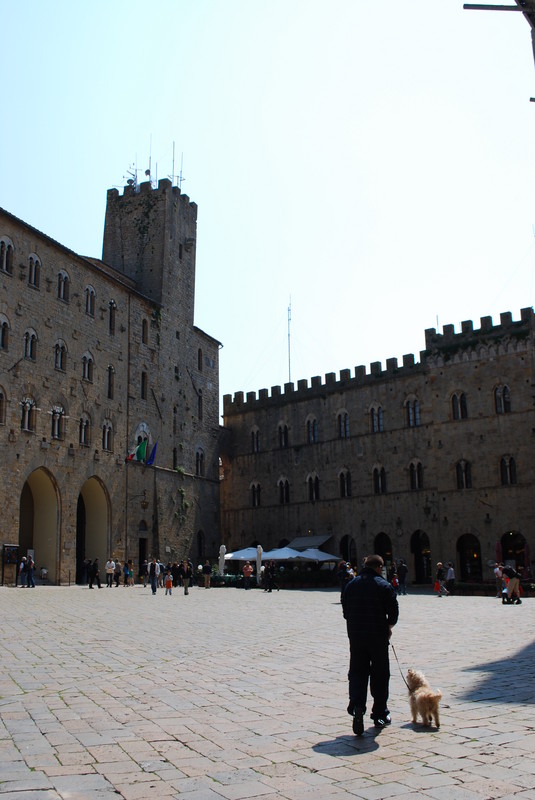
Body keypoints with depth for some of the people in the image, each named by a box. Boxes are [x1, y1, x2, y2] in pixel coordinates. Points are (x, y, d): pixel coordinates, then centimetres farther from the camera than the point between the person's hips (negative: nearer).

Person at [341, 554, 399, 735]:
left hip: (355, 636, 3)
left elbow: (345, 611, 9)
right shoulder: (384, 586, -6)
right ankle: (380, 715, 18)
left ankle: (357, 706, -15)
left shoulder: (350, 585, 6)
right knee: (380, 674, 10)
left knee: (357, 672, 8)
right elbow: (394, 612, -6)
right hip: (378, 637, -3)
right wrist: (388, 627, 12)